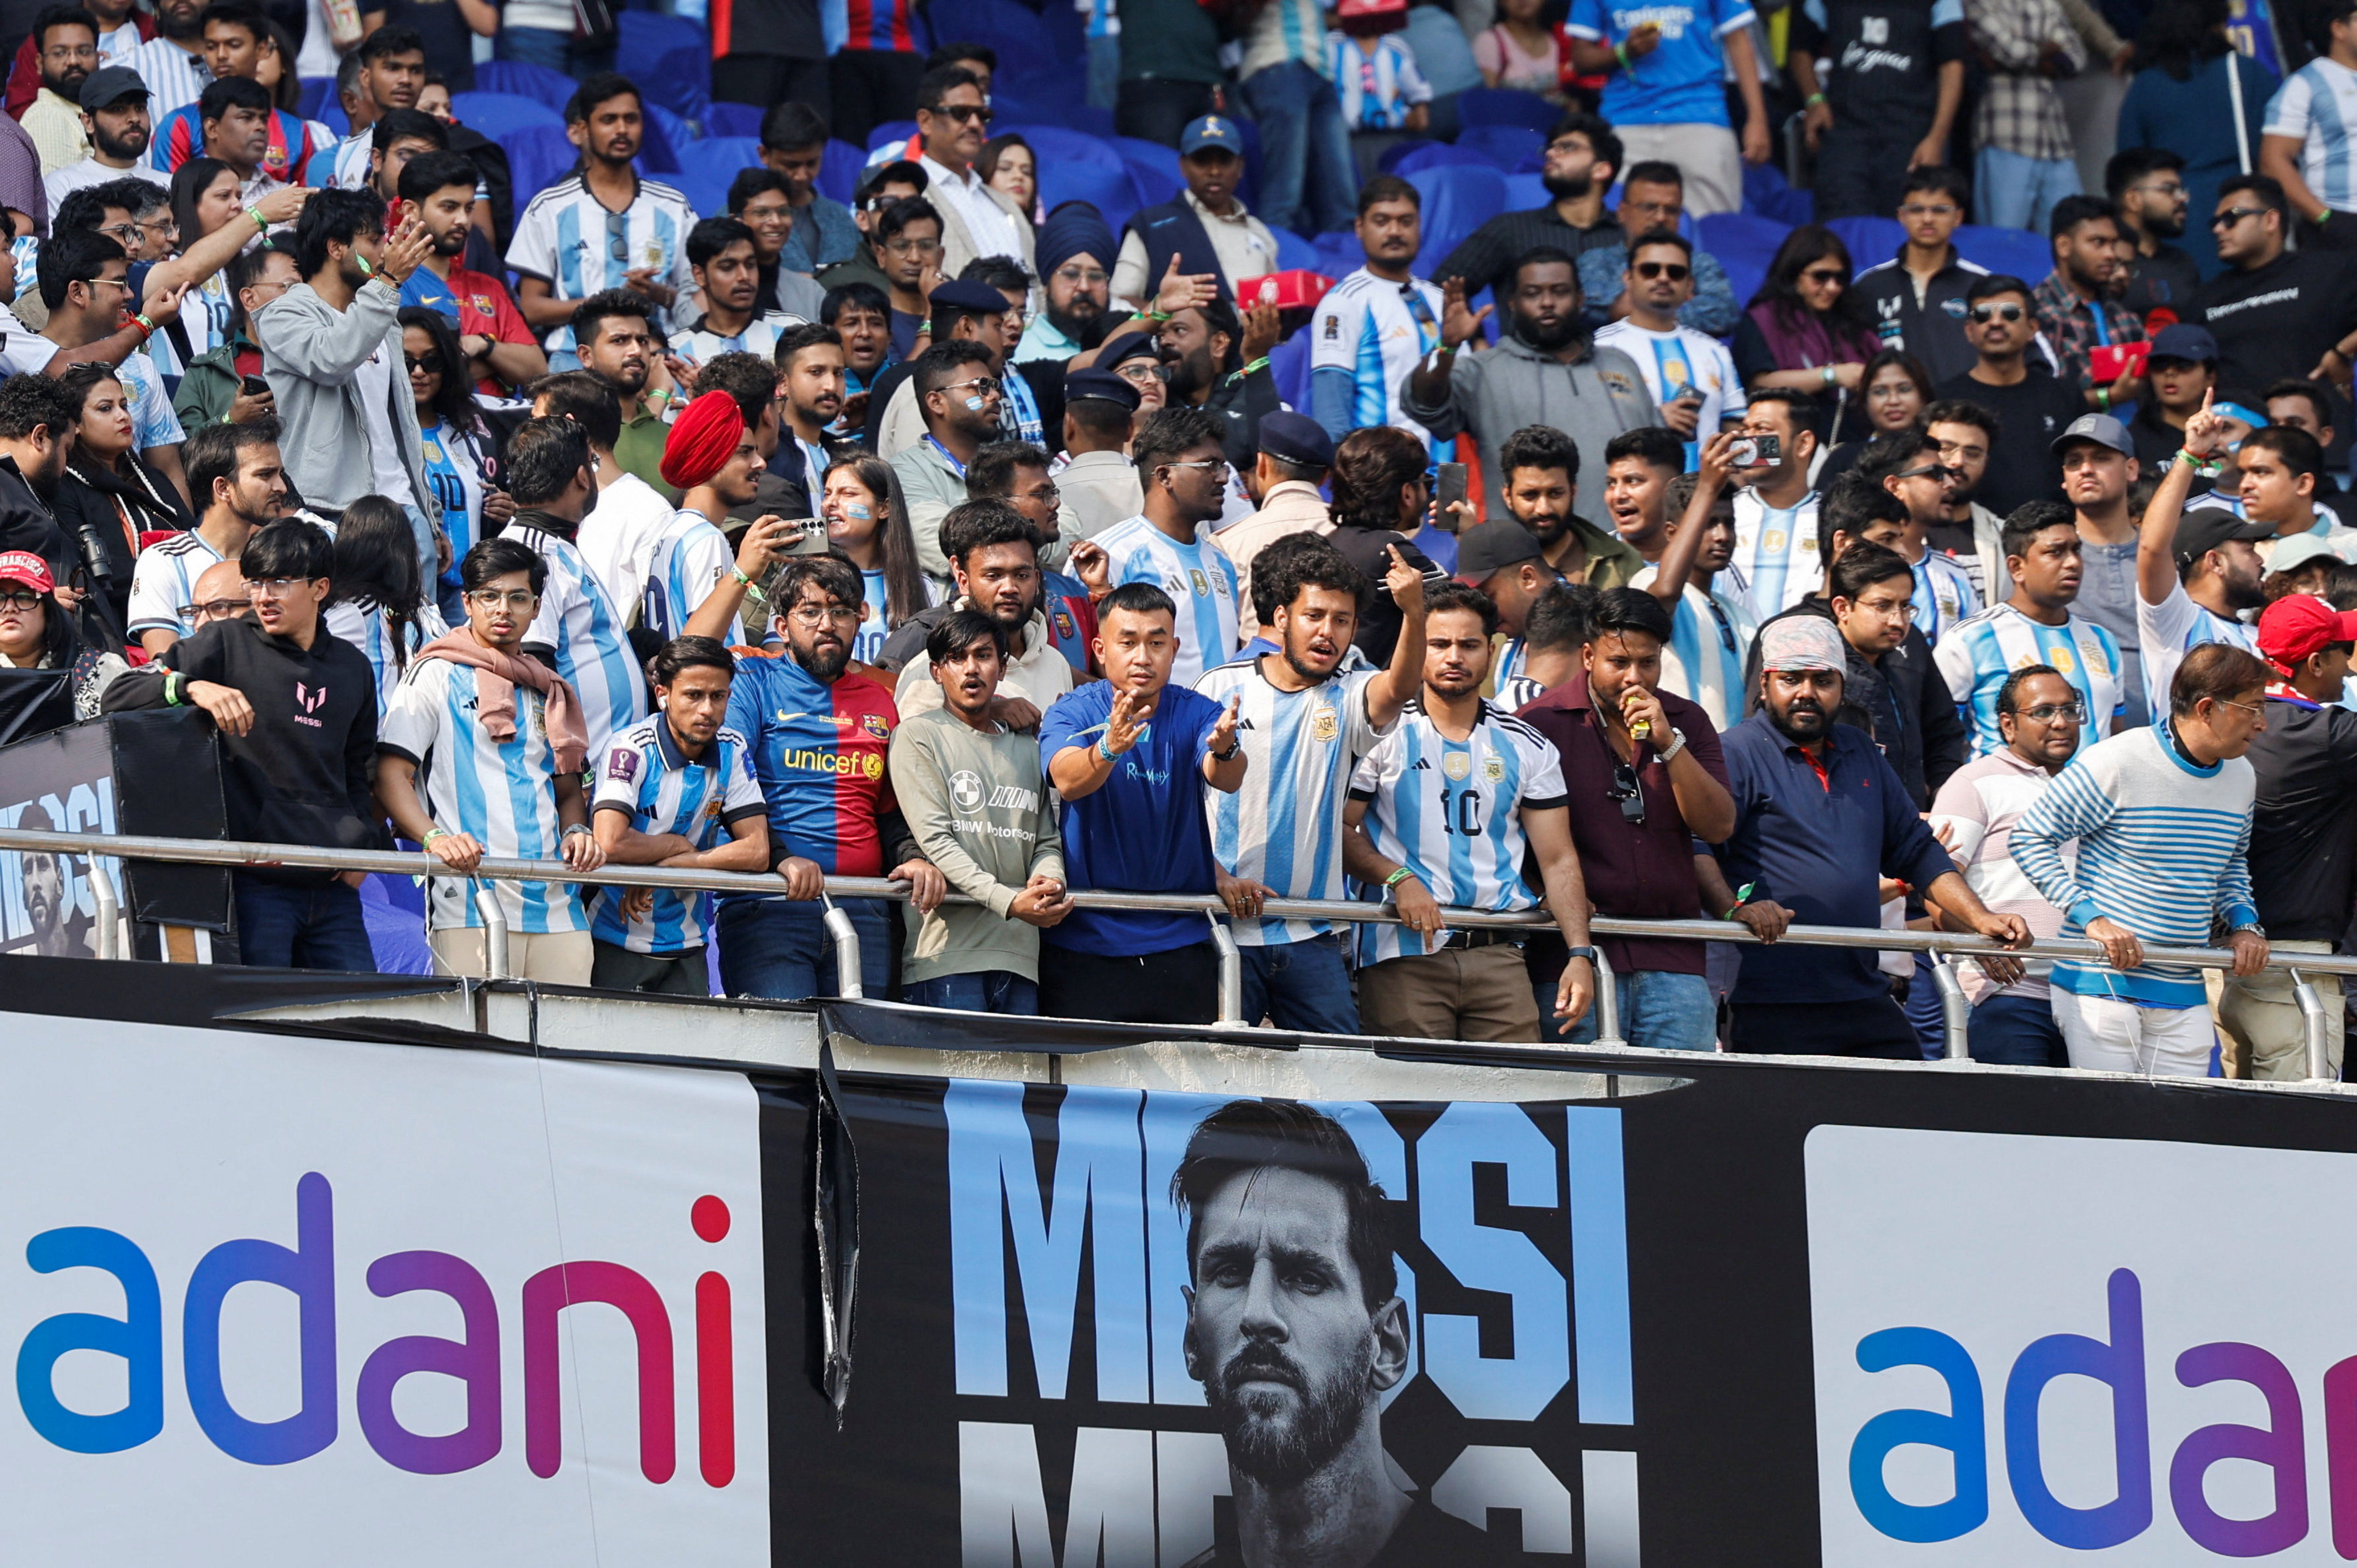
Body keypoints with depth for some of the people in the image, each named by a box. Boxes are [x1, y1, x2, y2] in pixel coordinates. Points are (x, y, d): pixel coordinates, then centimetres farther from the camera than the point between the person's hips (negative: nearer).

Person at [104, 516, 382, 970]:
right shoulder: (226, 645, 2)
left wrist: (364, 842, 11)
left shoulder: (351, 667, 16)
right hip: (253, 880, -5)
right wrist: (193, 687, -23)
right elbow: (118, 696, -5)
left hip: (331, 888, 5)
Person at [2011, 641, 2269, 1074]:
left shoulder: (2240, 778, 10)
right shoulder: (2117, 763, -11)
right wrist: (2091, 919, -16)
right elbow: (2031, 839, -7)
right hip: (2102, 982, -6)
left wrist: (2244, 923, 8)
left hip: (2183, 992, 6)